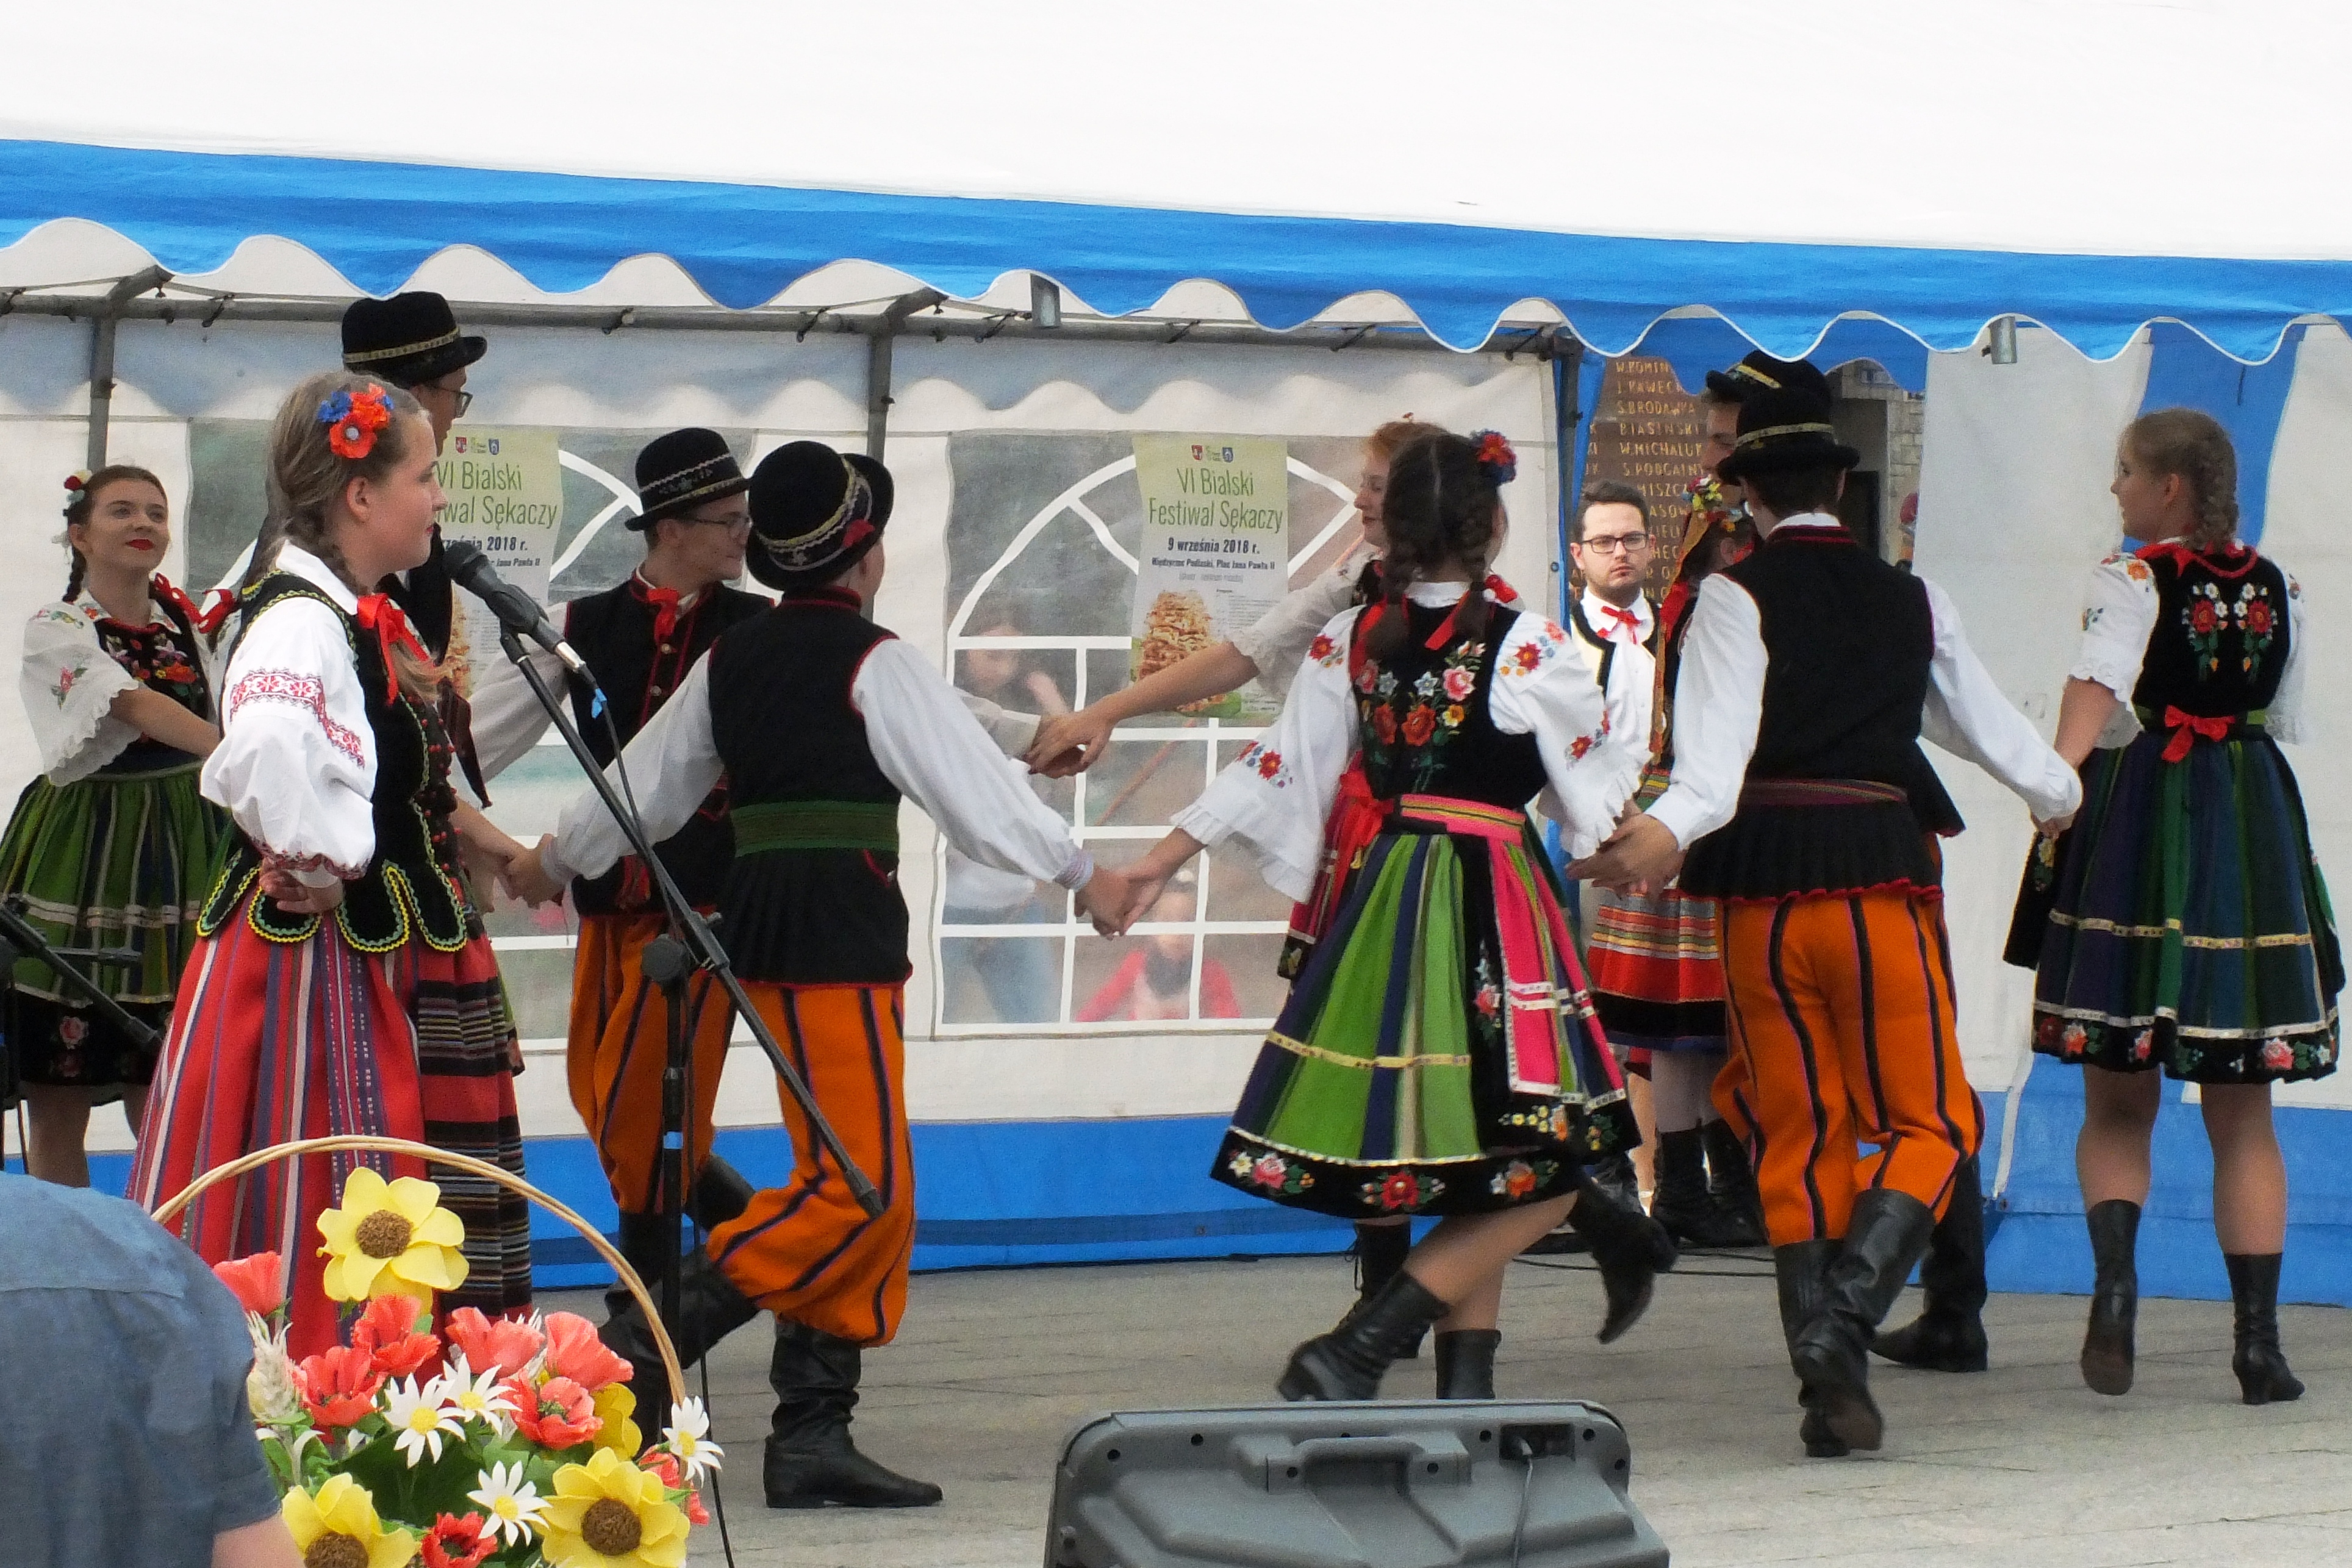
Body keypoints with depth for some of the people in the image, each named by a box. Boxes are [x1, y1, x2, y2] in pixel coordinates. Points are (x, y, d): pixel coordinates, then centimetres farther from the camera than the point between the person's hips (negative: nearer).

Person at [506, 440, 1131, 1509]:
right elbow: (975, 788, -5)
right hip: (843, 929, -8)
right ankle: (644, 1345, -16)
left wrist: (555, 862, 41)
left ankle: (813, 1431, 7)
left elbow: (645, 782, 24)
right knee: (858, 1184, -9)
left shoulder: (731, 661, 13)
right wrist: (1082, 874, 7)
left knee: (864, 1186, 10)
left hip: (762, 925, 8)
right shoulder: (873, 663, -7)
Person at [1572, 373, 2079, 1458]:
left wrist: (1673, 829, -33)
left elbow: (1719, 732, -18)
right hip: (1881, 876, 0)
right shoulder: (1911, 602, 11)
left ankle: (1825, 1385, 4)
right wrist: (2059, 794, 44)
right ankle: (1842, 1317, -17)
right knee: (1930, 1120, 7)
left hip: (1761, 890, 0)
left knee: (1798, 1134, 9)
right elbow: (1986, 723, 24)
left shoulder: (1738, 596, 1)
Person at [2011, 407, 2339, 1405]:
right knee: (2242, 1114, 7)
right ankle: (2258, 1338, 2)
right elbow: (2286, 723, 15)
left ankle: (2115, 1271, -20)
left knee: (2117, 1101, 6)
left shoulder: (2133, 580, -5)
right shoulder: (2275, 589, 9)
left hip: (2137, 809, -3)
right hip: (2253, 832, 3)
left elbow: (2096, 686, -23)